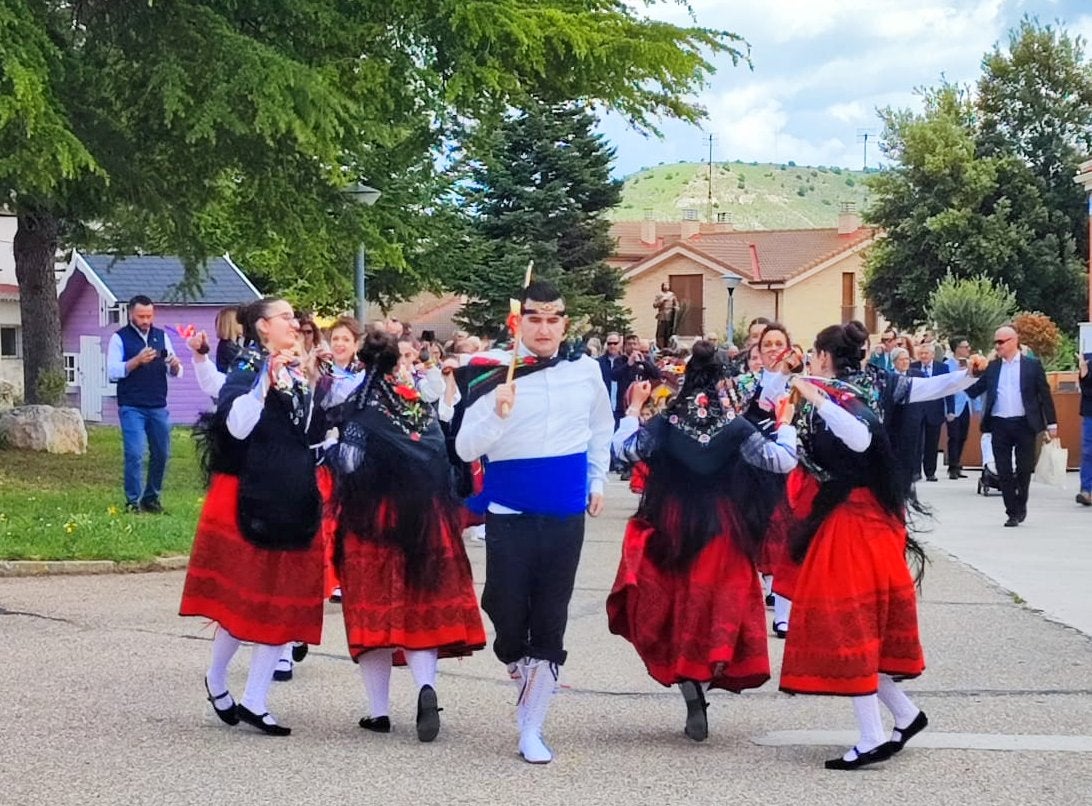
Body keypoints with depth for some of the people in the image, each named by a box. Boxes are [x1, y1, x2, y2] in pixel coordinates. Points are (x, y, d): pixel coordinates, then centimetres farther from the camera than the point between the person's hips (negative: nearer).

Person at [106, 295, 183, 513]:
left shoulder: (162, 336, 11)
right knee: (135, 454, -9)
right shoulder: (120, 338, 0)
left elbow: (175, 373, 12)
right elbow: (113, 371, -9)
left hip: (158, 407, 4)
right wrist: (137, 360, -22)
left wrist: (175, 366, -12)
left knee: (161, 454, 8)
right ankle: (133, 502, -1)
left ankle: (152, 498, 21)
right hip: (132, 407, -4)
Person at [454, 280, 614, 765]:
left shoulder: (585, 371, 1)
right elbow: (465, 449, -14)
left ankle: (531, 729, 12)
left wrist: (597, 480, 17)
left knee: (550, 624, 3)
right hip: (510, 517, -2)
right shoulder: (494, 375, -9)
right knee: (508, 612, -2)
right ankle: (517, 662, 35)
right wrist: (497, 414, -29)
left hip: (565, 517, 2)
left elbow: (601, 430, 21)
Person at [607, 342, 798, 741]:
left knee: (675, 607, 9)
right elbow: (782, 461, -8)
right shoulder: (735, 427, -8)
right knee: (718, 607, 14)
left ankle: (693, 702, 3)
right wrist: (785, 424, 7)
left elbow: (625, 448, 3)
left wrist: (634, 408, 12)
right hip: (723, 535, -1)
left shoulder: (665, 424, -7)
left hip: (672, 531, 1)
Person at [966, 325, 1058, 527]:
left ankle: (1020, 505, 23)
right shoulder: (992, 367, 10)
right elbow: (974, 391, 6)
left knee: (1024, 468, 3)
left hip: (1024, 424, -3)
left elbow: (1045, 395, 2)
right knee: (1004, 471, 2)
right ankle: (1012, 512, 8)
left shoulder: (1032, 365, 1)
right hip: (999, 425, 3)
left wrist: (1051, 423, -1)